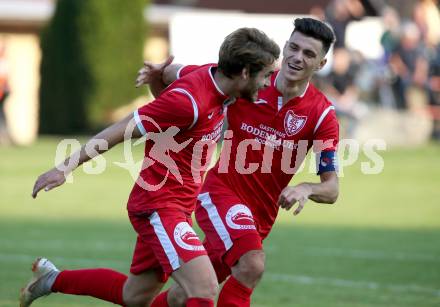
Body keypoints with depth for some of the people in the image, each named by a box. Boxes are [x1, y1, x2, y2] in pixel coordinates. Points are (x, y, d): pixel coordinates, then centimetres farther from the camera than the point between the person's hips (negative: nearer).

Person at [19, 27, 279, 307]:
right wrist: (66, 168, -15)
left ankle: (53, 279, 37)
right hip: (159, 207, -9)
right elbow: (122, 130, -18)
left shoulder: (215, 77, 1)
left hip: (178, 208, 9)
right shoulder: (189, 100, -24)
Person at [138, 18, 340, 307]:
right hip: (220, 192, -3)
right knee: (252, 264, -30)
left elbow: (331, 190, -10)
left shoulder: (323, 115, -9)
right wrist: (157, 74, -20)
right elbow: (176, 74, 3)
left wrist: (306, 189, -32)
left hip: (260, 216, 3)